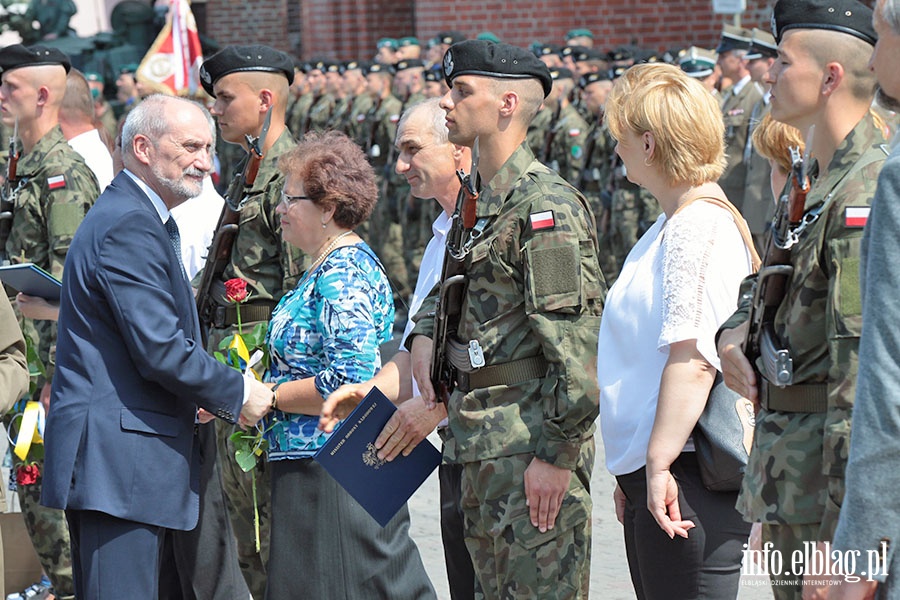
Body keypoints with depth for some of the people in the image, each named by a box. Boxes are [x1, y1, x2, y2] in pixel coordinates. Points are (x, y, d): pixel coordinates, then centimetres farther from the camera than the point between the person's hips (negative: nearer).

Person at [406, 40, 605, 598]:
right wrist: (425, 332, 11)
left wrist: (556, 454, -22)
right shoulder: (484, 203, 14)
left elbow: (576, 344, -21)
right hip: (486, 447, 10)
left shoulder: (546, 205, -16)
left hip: (532, 446, -10)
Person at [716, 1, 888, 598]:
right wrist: (737, 327, 5)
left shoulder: (868, 194, -19)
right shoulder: (823, 183, 14)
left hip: (832, 488, -10)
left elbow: (863, 374, -24)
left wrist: (841, 533, -26)